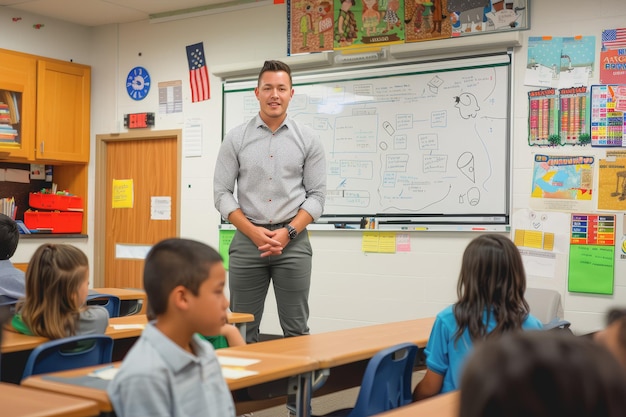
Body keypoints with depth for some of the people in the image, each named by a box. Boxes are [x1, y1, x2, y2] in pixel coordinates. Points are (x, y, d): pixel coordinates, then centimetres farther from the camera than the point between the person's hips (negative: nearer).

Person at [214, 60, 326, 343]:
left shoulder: (308, 140, 4)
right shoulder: (236, 138, 4)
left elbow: (317, 195, 1)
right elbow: (222, 193, 1)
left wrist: (288, 232, -12)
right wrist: (253, 232, -11)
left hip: (293, 242, 0)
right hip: (247, 240, 1)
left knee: (296, 331, 3)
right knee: (243, 330, 6)